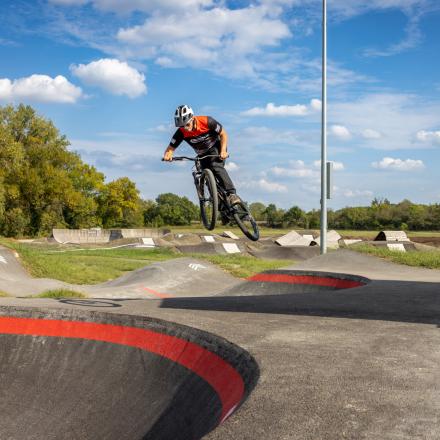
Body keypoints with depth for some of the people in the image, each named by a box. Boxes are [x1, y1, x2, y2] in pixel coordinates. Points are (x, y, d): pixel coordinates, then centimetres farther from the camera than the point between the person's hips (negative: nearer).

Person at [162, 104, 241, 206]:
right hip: (203, 154, 4)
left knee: (216, 166, -31)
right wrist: (167, 155, -41)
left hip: (216, 148, -4)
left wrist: (223, 151, -27)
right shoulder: (181, 132, -22)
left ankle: (232, 194, -35)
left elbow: (223, 134, -16)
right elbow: (170, 148, -17)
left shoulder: (207, 121, -28)